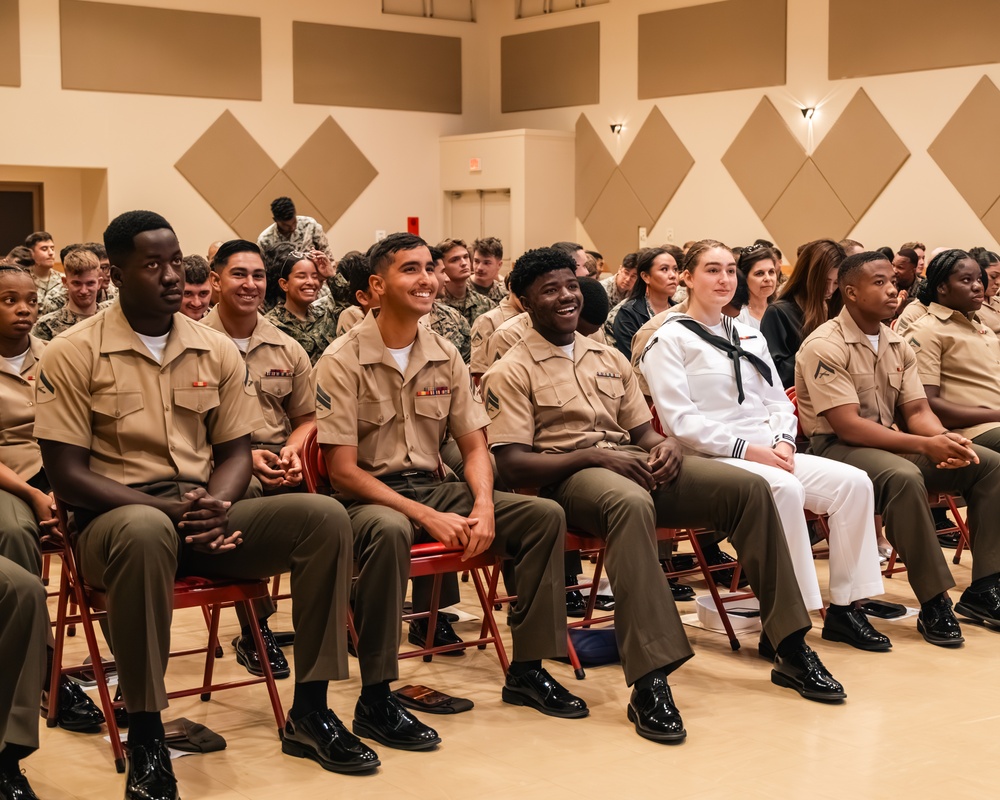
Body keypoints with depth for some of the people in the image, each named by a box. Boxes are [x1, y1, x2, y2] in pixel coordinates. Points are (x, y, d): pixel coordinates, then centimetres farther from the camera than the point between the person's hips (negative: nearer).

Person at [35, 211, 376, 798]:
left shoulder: (218, 350, 9)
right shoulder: (74, 354, -4)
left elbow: (236, 452, 11)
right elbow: (67, 475, -8)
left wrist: (213, 506, -13)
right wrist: (167, 507, -20)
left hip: (207, 514, 5)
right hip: (117, 514, -5)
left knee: (325, 517, -18)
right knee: (146, 532, -42)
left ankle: (310, 713, -9)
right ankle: (146, 739, -28)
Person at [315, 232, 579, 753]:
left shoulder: (445, 356, 8)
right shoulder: (342, 362, -10)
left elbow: (474, 445, 11)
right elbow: (342, 470, -14)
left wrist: (483, 506, -11)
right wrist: (427, 516, -22)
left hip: (432, 487, 6)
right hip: (368, 496, -6)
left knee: (545, 515, -10)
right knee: (390, 530, -41)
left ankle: (526, 671, 1)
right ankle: (375, 700, -30)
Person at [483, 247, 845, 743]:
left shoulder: (609, 358, 23)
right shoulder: (512, 372, 2)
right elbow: (511, 464, -8)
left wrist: (664, 445, -2)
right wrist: (593, 456, -18)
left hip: (634, 465, 7)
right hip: (565, 476, -6)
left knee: (749, 487, -14)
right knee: (631, 503, -42)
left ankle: (790, 650, -8)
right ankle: (649, 681, -46)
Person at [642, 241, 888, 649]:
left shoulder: (749, 335, 21)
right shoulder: (669, 340, -2)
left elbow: (778, 400, 19)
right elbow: (681, 422, -11)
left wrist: (782, 440, -3)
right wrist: (746, 448, -17)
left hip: (768, 455, 7)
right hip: (711, 461, -7)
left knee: (853, 482, -15)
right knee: (785, 489, -36)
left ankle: (845, 607, -10)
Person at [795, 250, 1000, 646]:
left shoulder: (898, 345, 9)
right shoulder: (825, 346, -16)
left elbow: (917, 411, 6)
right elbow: (848, 426, -22)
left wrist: (946, 439, -19)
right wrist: (926, 445, -27)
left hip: (893, 444, 8)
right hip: (838, 448, -8)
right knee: (904, 477, -38)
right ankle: (934, 604, -28)